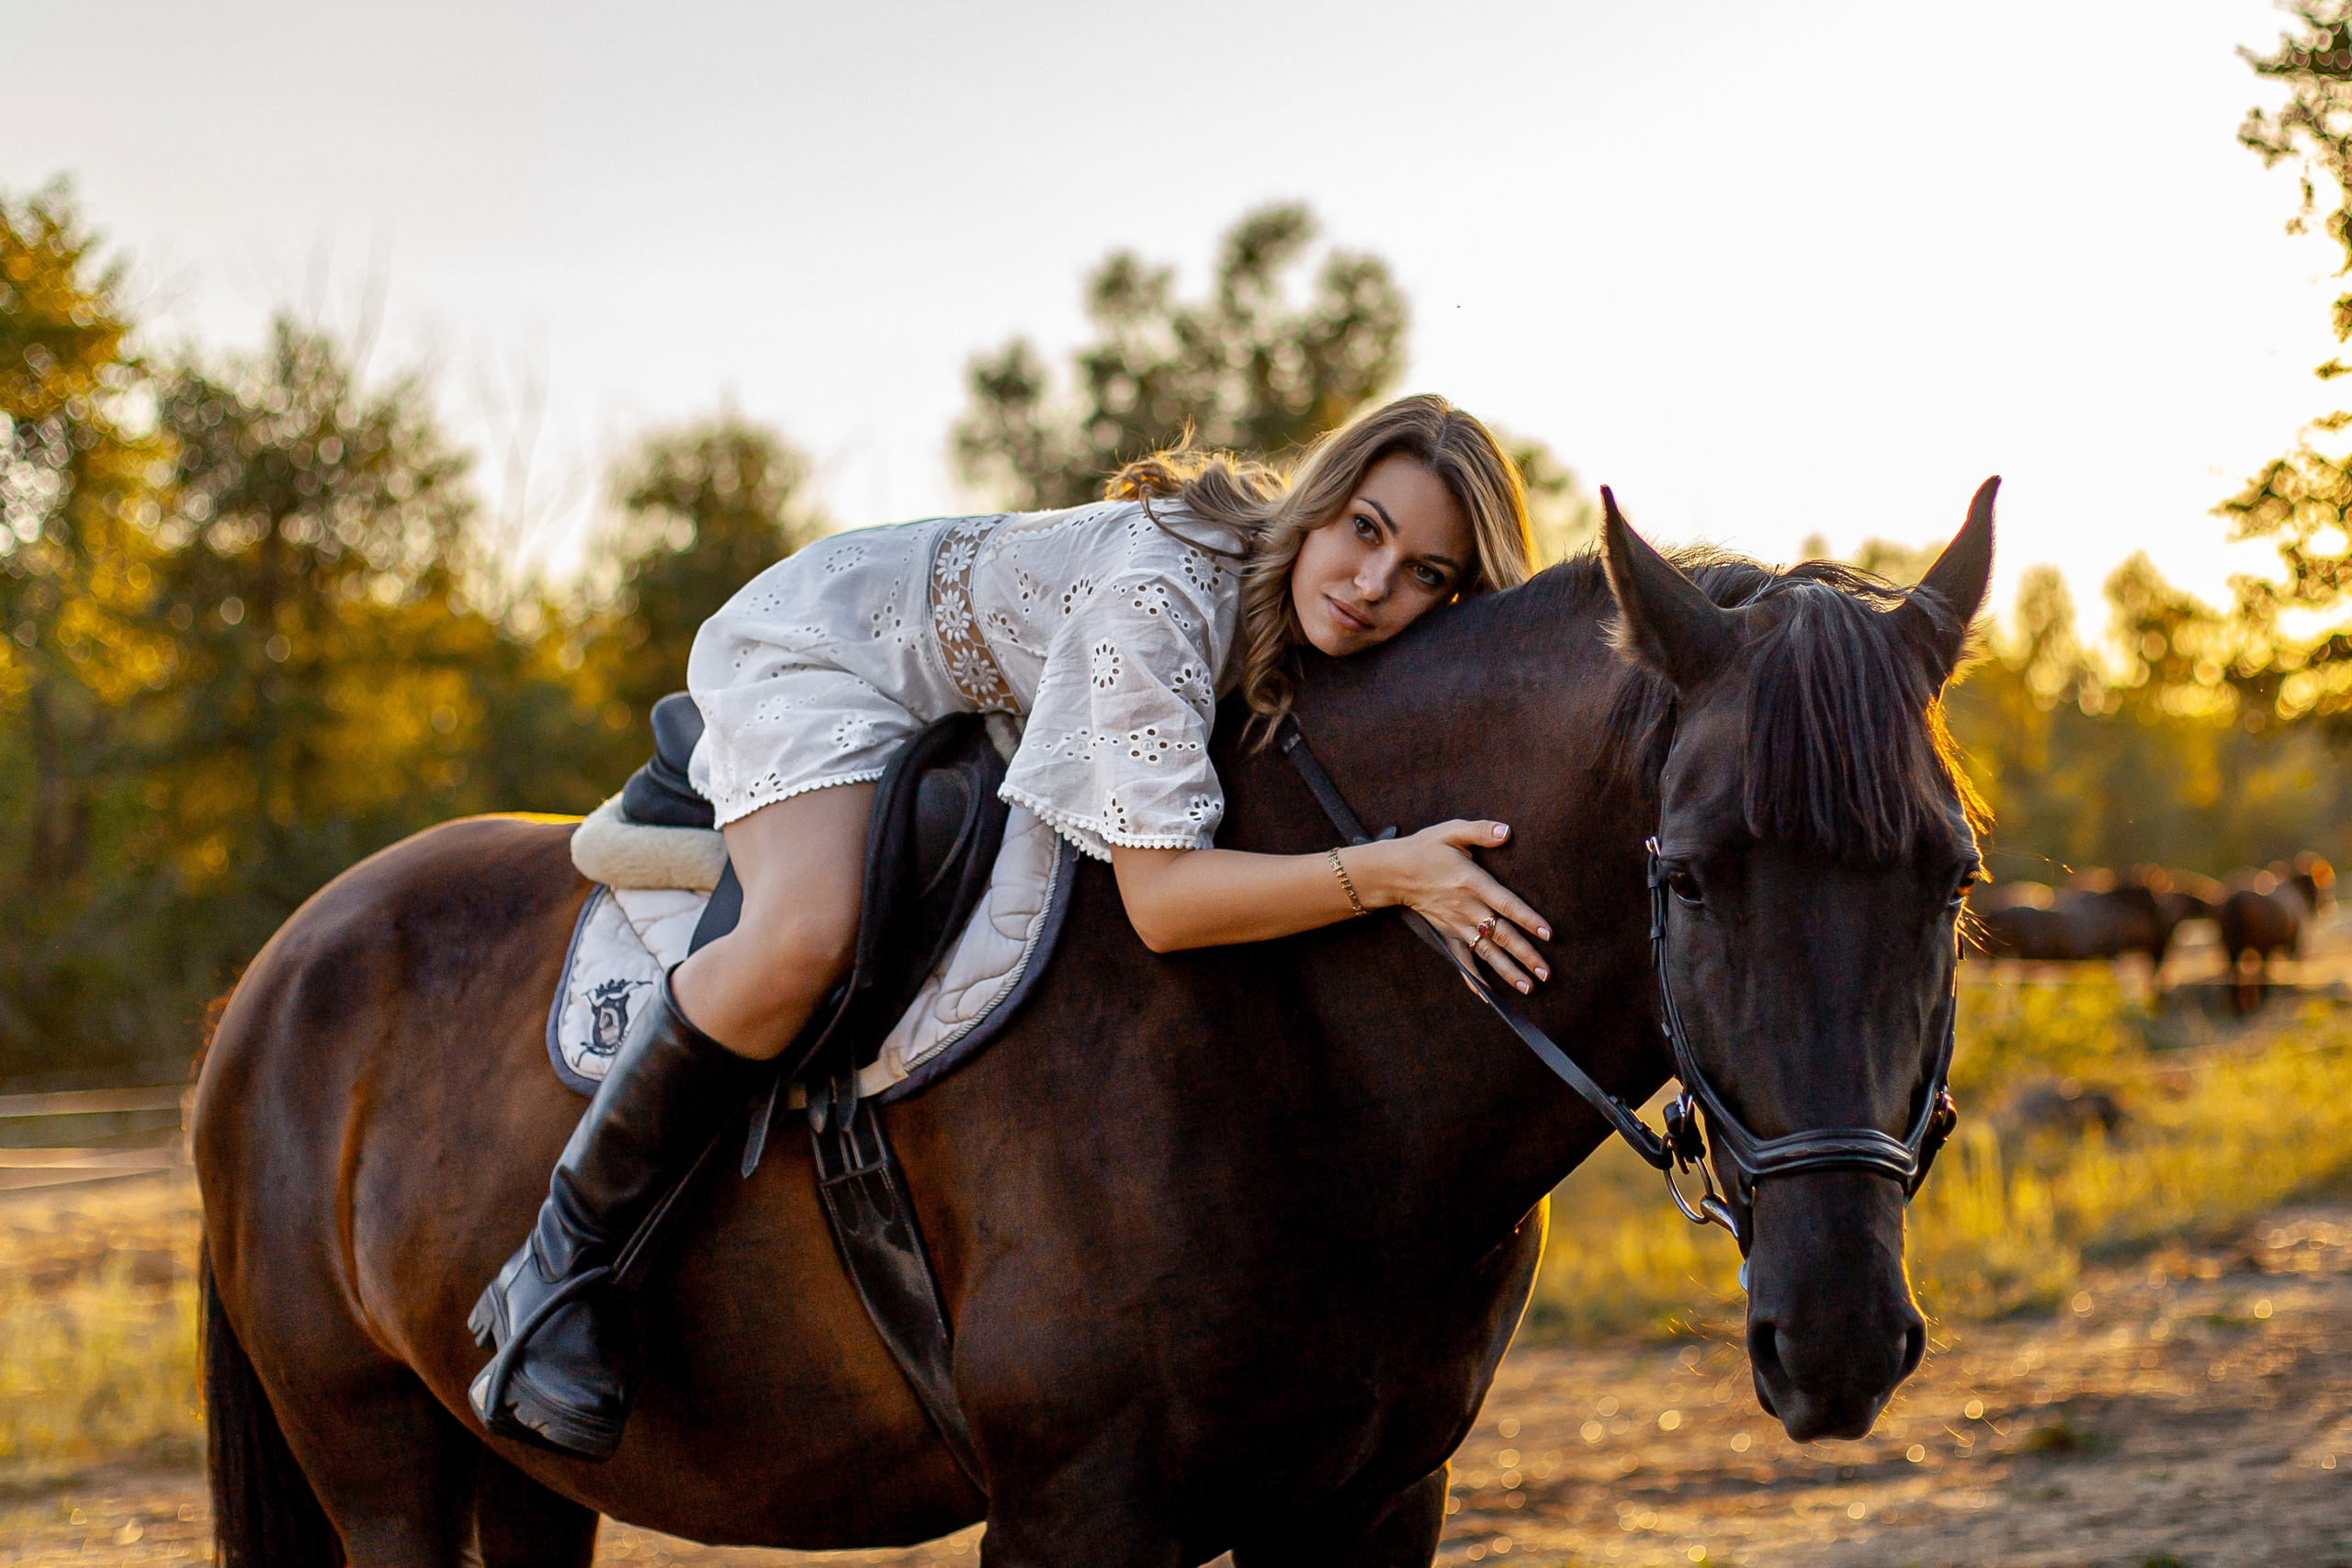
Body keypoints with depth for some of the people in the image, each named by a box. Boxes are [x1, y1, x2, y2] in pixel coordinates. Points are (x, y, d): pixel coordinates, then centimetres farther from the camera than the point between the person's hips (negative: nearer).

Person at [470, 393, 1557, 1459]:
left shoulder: (1309, 631, -17)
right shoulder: (1162, 590, -39)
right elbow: (1159, 898, -43)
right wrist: (1388, 874, -53)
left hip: (978, 710, 9)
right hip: (822, 651, -9)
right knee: (809, 937, -33)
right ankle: (559, 1266, -20)